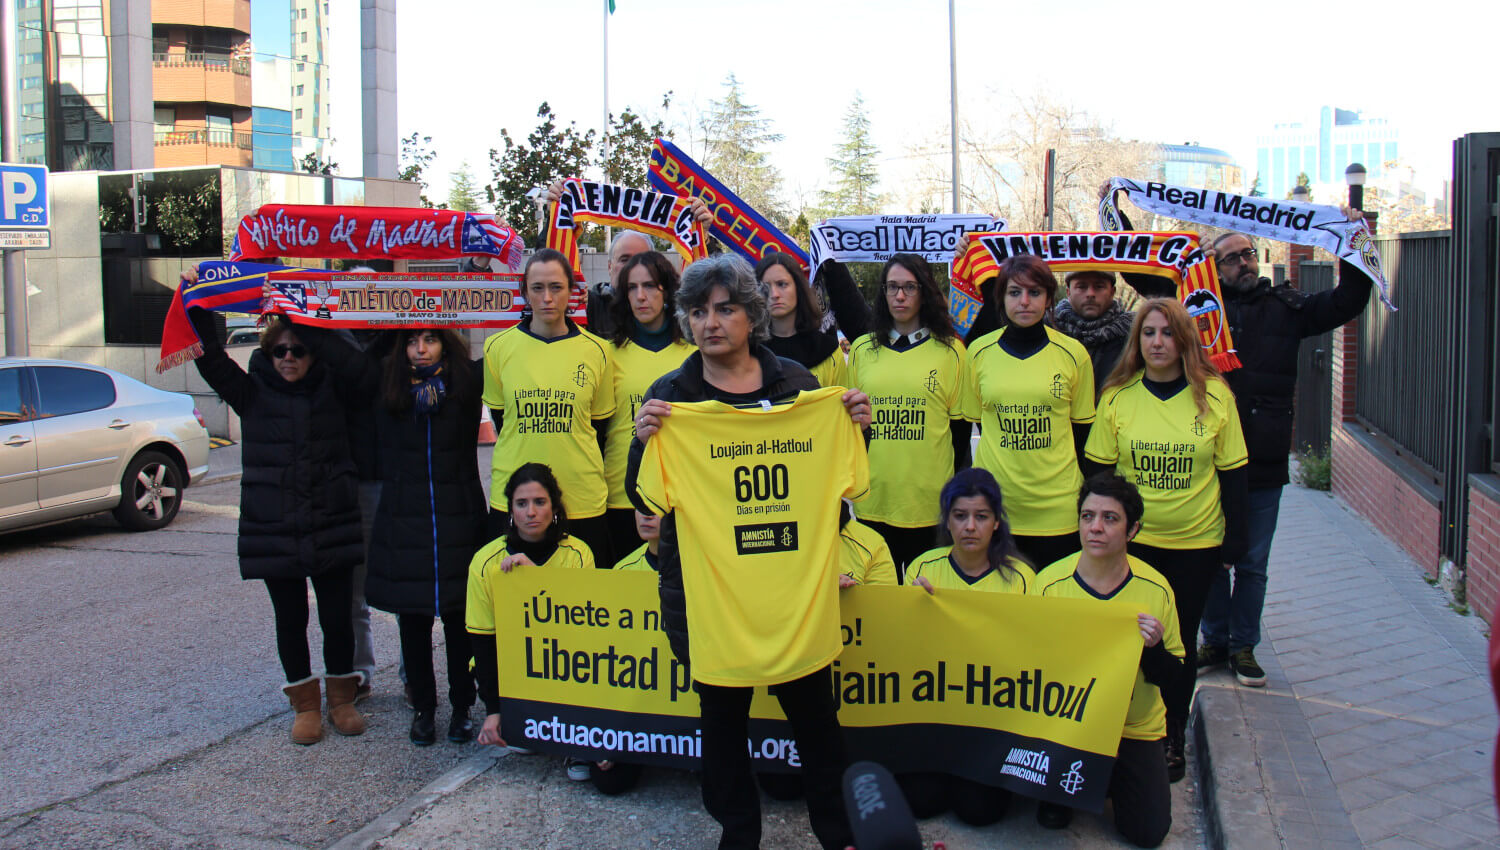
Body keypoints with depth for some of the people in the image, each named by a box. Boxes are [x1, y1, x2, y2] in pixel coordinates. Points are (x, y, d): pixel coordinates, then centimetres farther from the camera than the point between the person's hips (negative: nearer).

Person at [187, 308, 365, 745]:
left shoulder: (334, 390, 3)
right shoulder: (253, 393, 3)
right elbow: (211, 359, -6)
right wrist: (197, 308, -16)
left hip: (332, 528, 0)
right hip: (273, 530, 1)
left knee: (338, 619, 5)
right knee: (291, 621, 10)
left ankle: (341, 698, 25)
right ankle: (305, 704, 26)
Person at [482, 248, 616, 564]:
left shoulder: (595, 351, 2)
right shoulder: (499, 347, 2)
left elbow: (599, 425, 10)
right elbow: (500, 417, 10)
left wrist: (582, 475, 6)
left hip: (582, 500, 0)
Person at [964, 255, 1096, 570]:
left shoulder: (1073, 353, -1)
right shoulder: (979, 352, 1)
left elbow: (1083, 429, 7)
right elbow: (969, 422, 9)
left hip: (1058, 506, 0)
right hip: (993, 502, 1)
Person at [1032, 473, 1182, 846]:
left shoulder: (1155, 588, -9)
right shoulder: (1049, 583, -13)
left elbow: (1170, 675, -2)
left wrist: (1154, 647, -23)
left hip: (1135, 726, 1)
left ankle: (1108, 778, 27)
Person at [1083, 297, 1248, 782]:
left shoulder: (1215, 396, -4)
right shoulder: (1117, 397, -3)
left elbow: (1232, 472, 1)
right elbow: (1096, 469, 2)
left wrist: (1235, 538, 0)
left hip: (1197, 543, 0)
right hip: (1130, 540, 0)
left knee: (1180, 639, 8)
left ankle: (1172, 738, 23)